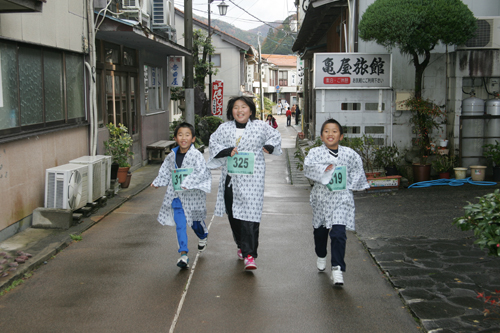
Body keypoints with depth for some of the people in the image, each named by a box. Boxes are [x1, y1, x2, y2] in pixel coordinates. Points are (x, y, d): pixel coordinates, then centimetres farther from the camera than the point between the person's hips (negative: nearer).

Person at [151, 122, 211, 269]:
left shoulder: (196, 155, -13)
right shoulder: (172, 156, 3)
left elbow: (202, 172, -23)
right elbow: (165, 171, 19)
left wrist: (189, 183, -32)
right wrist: (157, 182, 17)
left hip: (193, 195, -3)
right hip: (176, 195, 3)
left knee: (195, 221, 16)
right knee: (180, 224, -6)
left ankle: (203, 237, 50)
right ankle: (183, 254, -6)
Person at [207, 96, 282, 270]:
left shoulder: (260, 126, 3)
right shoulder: (224, 128, 6)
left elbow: (275, 136, 18)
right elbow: (213, 143, 6)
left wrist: (269, 146, -1)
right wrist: (227, 151, -11)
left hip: (252, 178, -3)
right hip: (230, 178, 3)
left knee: (250, 214, -11)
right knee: (233, 215, 10)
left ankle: (249, 254, -9)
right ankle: (241, 245, 33)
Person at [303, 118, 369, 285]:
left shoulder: (349, 154, 0)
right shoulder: (316, 152, -4)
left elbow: (357, 170, 16)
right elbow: (308, 166, -22)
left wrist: (351, 185, 8)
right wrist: (324, 169, -33)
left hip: (342, 198, -1)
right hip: (322, 197, 1)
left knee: (338, 233, -13)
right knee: (320, 231, 19)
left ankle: (337, 268, -8)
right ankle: (321, 256, 48)